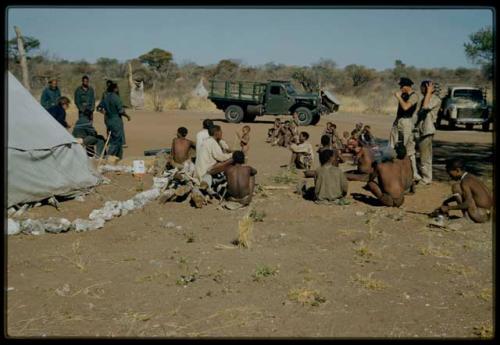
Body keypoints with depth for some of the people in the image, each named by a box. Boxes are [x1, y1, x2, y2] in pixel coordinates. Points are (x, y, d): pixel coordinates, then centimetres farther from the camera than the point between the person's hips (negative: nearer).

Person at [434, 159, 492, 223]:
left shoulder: (465, 181, -17)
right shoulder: (470, 177, 12)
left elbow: (468, 203, -25)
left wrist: (448, 208, -19)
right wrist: (445, 202, 22)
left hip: (480, 216, -9)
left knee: (455, 186, -10)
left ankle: (466, 217, -5)